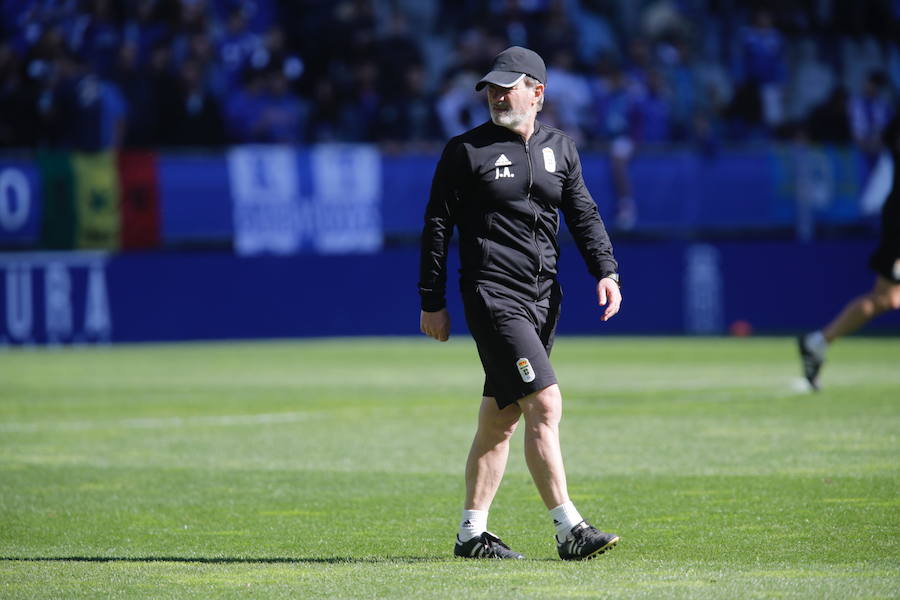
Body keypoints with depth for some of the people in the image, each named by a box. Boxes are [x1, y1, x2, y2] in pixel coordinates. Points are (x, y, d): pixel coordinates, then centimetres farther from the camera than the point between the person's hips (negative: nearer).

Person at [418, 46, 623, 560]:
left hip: (543, 299, 6)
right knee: (545, 404, -17)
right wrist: (432, 303, -3)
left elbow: (583, 215, 14)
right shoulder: (466, 151, -3)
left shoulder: (561, 149, 12)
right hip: (493, 295, -6)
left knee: (500, 420, 10)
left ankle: (472, 532, 17)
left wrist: (606, 270, -2)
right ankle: (569, 529, -19)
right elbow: (438, 226, -1)